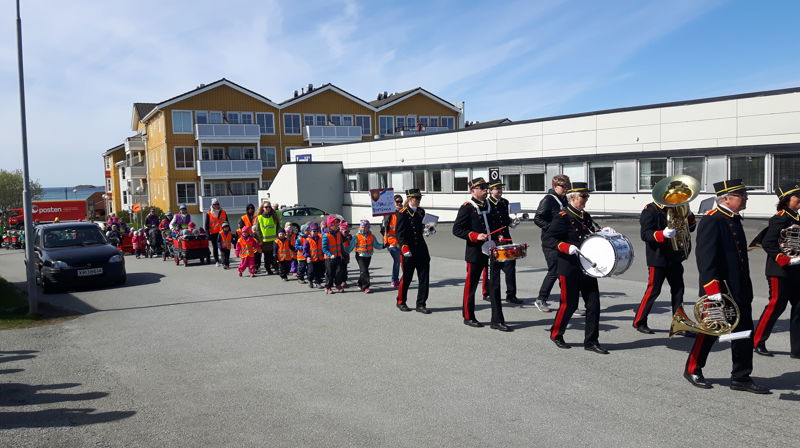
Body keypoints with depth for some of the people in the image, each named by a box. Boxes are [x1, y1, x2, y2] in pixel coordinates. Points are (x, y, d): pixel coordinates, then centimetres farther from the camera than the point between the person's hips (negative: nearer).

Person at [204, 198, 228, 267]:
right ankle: (217, 261, 16)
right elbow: (206, 225, 1)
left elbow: (227, 223, 14)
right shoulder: (208, 214, 1)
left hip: (222, 232, 1)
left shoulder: (223, 213, 8)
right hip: (213, 233, 0)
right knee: (215, 248, 7)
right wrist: (208, 234, -6)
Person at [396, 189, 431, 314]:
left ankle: (421, 304, 9)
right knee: (407, 278, 6)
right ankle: (401, 302, 25)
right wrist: (404, 248, -22)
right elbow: (400, 233, -12)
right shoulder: (403, 213, -8)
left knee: (424, 277, 1)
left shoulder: (421, 212, 11)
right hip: (409, 251, -6)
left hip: (421, 248, 6)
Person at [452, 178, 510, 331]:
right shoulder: (467, 208, -8)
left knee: (495, 285, 3)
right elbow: (457, 229, -12)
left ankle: (497, 320, 7)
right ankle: (468, 317, 21)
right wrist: (475, 236, -21)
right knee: (471, 285, 6)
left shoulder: (489, 206, 13)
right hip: (475, 253, -6)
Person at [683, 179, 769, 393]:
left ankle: (741, 378, 19)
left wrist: (746, 286, 21)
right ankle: (693, 370, 22)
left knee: (744, 332, 10)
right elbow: (705, 257, -22)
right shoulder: (711, 221, -16)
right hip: (719, 289, -9)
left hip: (739, 290, 9)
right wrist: (713, 289, -25)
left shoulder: (734, 219, 13)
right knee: (710, 331, 4)